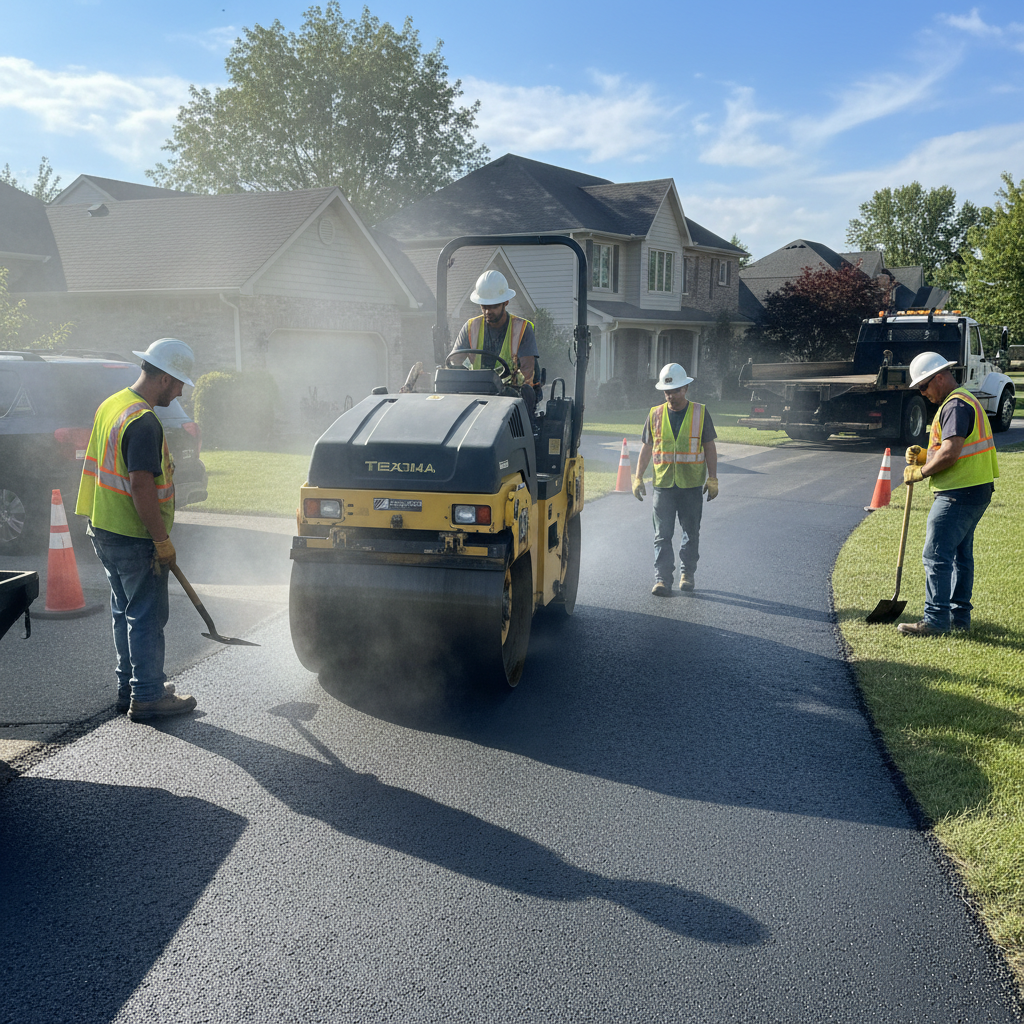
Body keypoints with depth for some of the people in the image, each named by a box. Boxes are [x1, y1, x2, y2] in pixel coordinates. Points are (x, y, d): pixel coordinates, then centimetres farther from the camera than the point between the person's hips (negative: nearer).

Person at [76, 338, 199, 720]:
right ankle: (147, 697, 8)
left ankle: (128, 688, 27)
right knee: (147, 617, 0)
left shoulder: (111, 405, 10)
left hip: (104, 530, 10)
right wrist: (163, 541, -19)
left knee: (125, 612, 18)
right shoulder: (144, 423, -22)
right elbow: (141, 489, -26)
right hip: (135, 538, -10)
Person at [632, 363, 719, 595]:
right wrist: (638, 478, 4)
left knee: (691, 532, 9)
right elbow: (646, 448, 10)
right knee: (662, 534, -4)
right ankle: (662, 579, -3)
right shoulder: (655, 415, 6)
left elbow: (710, 448, 5)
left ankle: (688, 573, 24)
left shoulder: (700, 413, 3)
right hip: (663, 484, 1)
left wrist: (713, 479, 0)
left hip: (692, 484, 0)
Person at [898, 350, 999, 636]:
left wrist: (920, 472, -11)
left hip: (959, 494, -11)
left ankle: (936, 620, -8)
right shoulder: (965, 401, 20)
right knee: (960, 553, 15)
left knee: (936, 555, -9)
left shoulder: (955, 405, -15)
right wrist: (925, 456, 9)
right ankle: (960, 615, 22)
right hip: (975, 490, 11)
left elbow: (950, 453, -24)